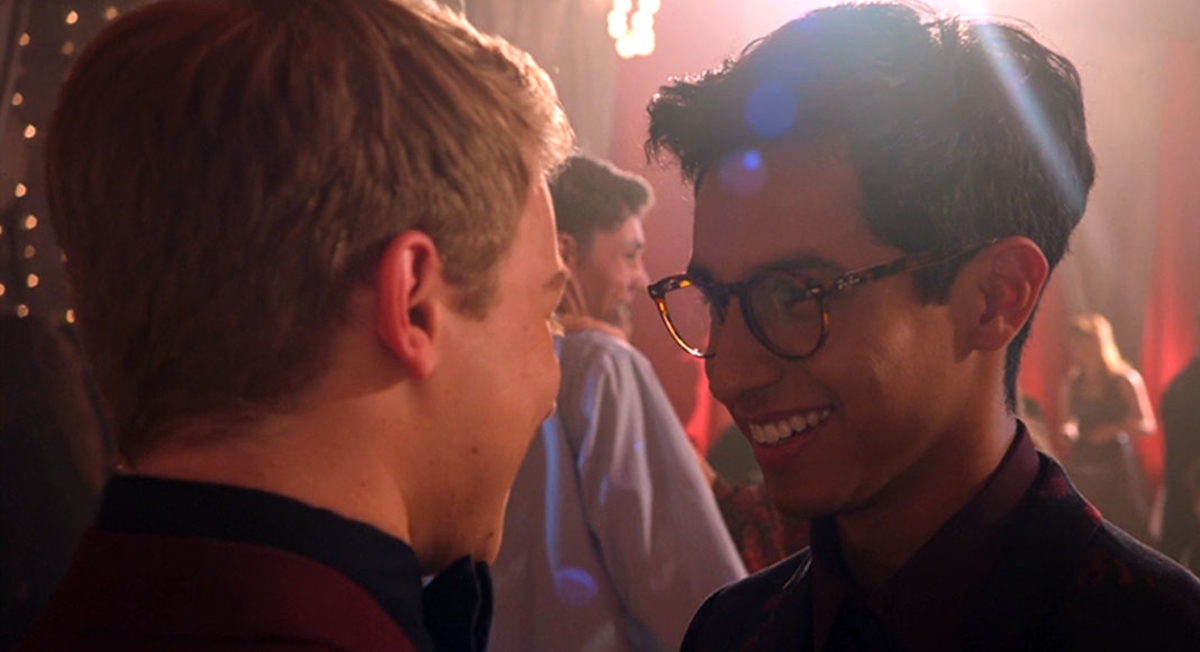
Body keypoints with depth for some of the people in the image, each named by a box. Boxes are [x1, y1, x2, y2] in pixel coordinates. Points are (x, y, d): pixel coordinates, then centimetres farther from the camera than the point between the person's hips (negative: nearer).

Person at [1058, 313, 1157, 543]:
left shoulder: (1125, 380, -4)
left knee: (1127, 530, -4)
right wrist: (1068, 430, -6)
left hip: (1118, 469, -4)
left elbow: (1147, 425, -3)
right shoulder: (1072, 383, 9)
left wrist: (1114, 429, -18)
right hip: (1083, 470, 4)